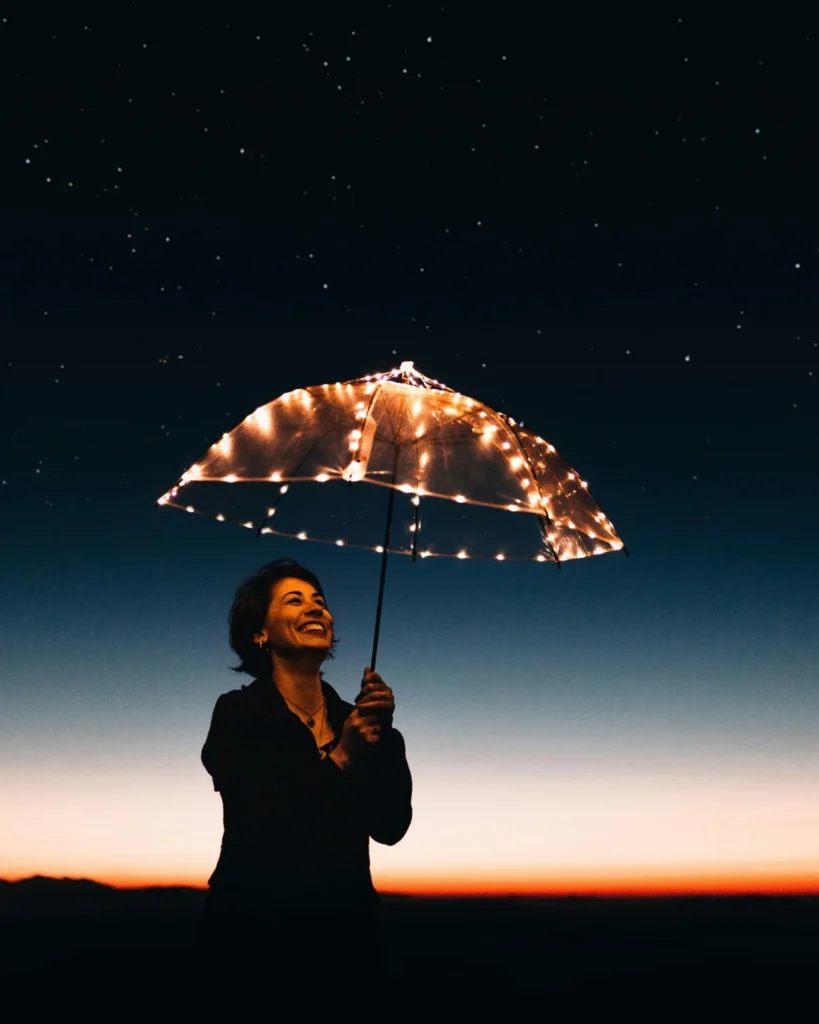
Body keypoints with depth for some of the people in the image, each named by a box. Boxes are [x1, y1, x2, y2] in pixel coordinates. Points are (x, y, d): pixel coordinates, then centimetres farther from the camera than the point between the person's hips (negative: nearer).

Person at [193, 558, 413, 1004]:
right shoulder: (238, 713, -9)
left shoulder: (353, 720, 3)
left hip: (348, 935, 4)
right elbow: (261, 829, -18)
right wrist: (338, 759, -22)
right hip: (257, 938, -4)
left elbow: (390, 826, -6)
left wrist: (384, 733, -17)